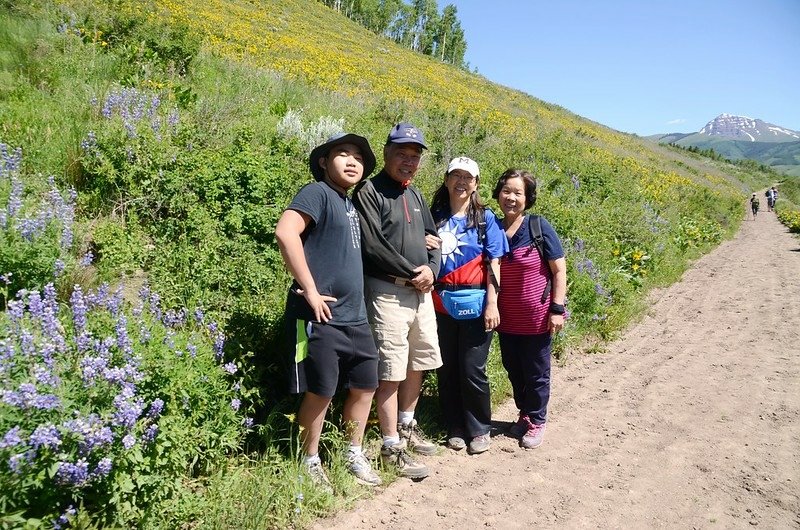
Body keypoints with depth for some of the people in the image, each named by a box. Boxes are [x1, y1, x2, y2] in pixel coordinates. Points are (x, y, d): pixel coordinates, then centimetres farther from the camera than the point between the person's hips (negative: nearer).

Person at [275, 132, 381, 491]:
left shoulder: (350, 205, 17)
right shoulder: (318, 193, -9)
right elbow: (285, 232, -25)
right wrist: (309, 289, -22)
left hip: (354, 316, 9)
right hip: (322, 316, -9)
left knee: (365, 385, 15)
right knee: (321, 391, 2)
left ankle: (354, 455, 33)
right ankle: (310, 463, 22)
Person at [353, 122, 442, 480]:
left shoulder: (416, 196, 17)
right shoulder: (370, 192, -7)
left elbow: (433, 237, 18)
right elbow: (373, 246, -17)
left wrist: (431, 270, -2)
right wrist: (412, 273, -13)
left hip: (422, 291, 8)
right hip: (389, 292, -8)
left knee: (417, 363, 15)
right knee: (390, 370, -4)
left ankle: (406, 427, 33)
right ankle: (392, 446, 7)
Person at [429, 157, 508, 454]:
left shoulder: (485, 218, 1)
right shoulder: (434, 216, 6)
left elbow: (493, 264, -2)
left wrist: (492, 304, -8)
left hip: (474, 304, -2)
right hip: (441, 304, 3)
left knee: (472, 370, 1)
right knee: (447, 369, 10)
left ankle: (479, 429, 20)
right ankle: (455, 428, 26)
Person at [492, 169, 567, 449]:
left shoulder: (539, 227, -12)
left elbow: (559, 269, -9)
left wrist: (557, 308, -13)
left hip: (537, 318, -4)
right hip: (506, 319, 4)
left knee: (536, 373, 11)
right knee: (513, 370, 18)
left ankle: (537, 421, 29)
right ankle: (524, 413, 38)